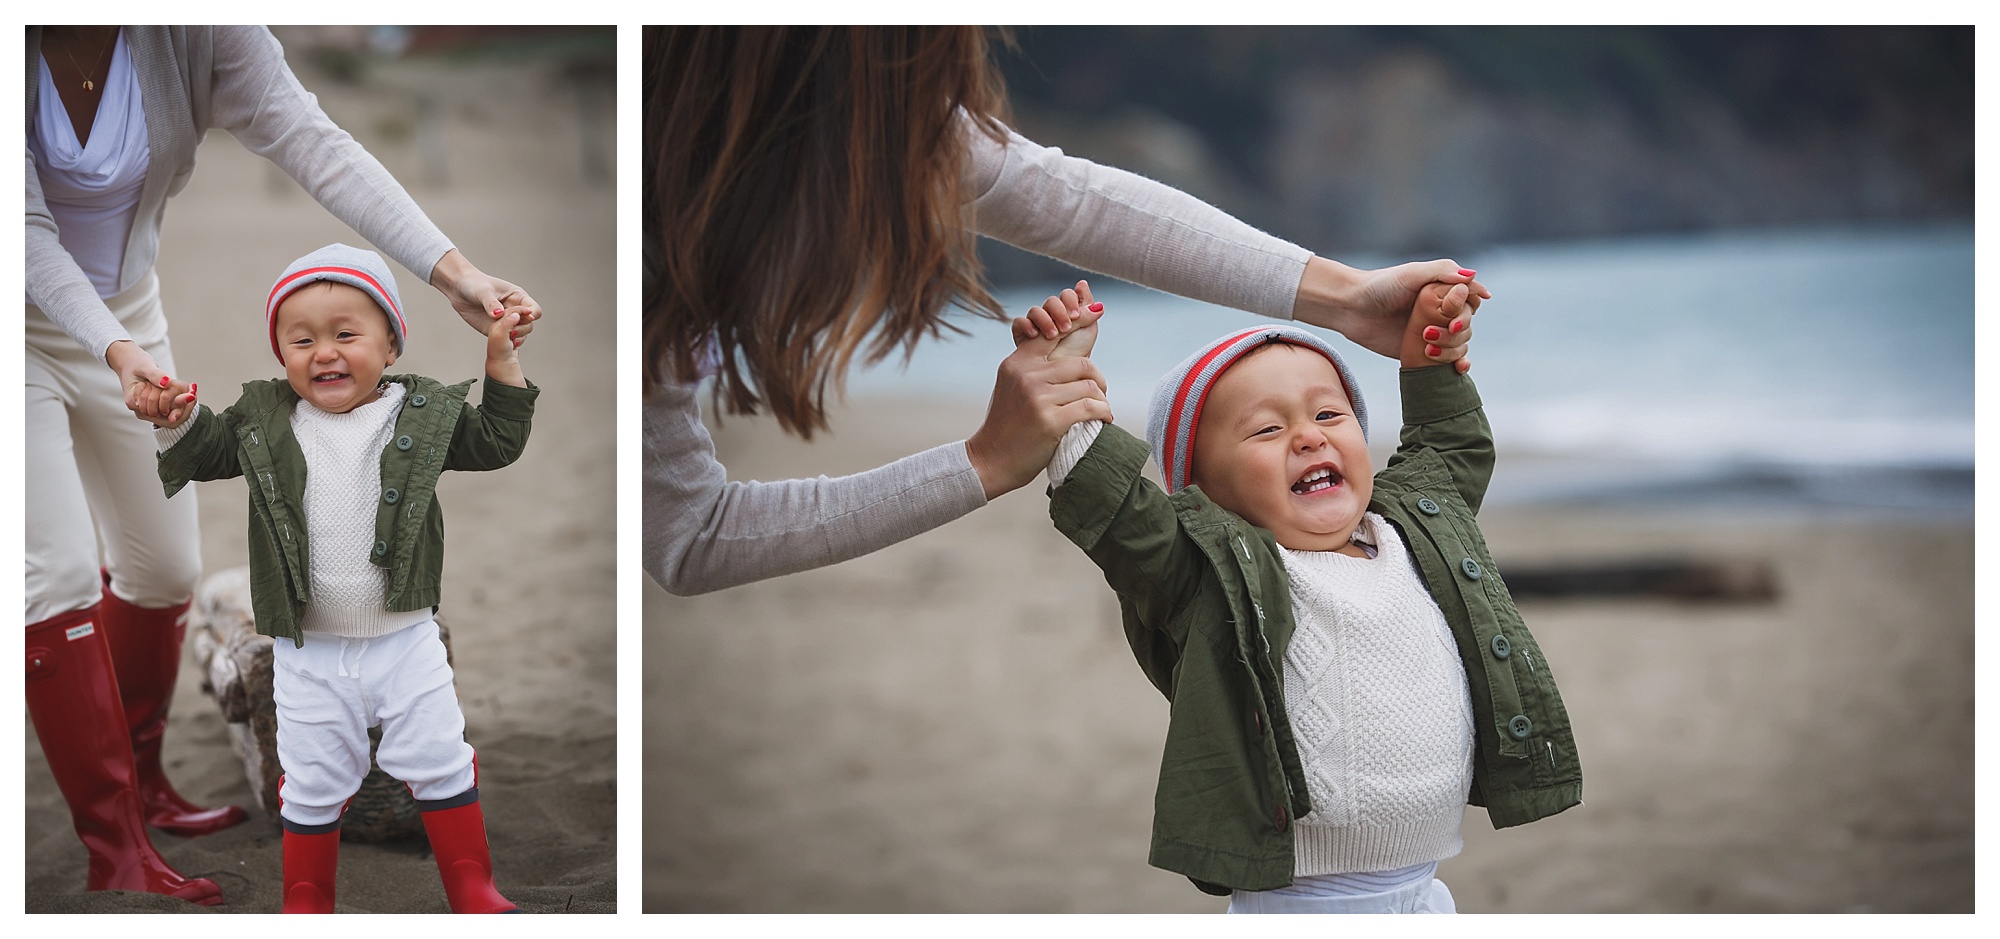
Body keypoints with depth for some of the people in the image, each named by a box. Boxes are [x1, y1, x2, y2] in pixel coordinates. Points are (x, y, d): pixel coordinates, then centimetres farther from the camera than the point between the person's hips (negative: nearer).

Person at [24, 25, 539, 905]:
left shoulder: (196, 31, -21)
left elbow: (316, 144, -29)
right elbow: (27, 228, -31)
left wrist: (454, 272, -40)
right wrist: (118, 353, -46)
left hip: (124, 321, 5)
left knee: (164, 569, 12)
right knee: (61, 571, -14)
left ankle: (140, 788, 35)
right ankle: (115, 855, -5)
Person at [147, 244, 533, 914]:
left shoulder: (422, 413, -5)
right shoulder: (262, 420, -3)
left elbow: (495, 442, 4)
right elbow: (208, 452, 10)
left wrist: (503, 363, -5)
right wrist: (177, 421, -10)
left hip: (407, 640, 0)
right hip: (309, 655, 0)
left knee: (441, 767, 8)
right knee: (311, 785, 11)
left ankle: (472, 887, 24)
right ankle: (306, 900, 29)